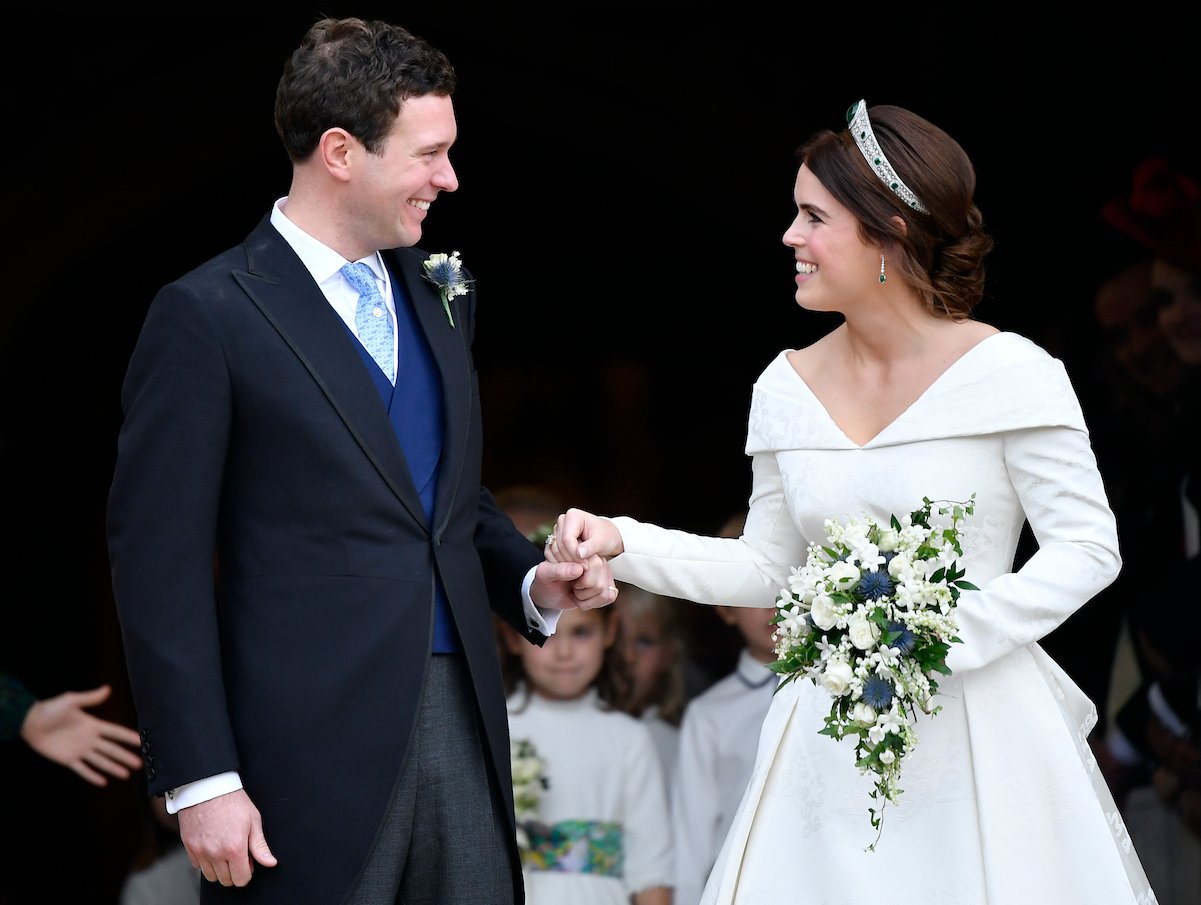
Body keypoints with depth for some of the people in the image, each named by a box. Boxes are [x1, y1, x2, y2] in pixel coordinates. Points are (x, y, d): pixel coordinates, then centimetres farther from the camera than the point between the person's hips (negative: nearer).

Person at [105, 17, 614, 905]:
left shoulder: (437, 293, 14)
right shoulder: (206, 316, -7)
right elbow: (160, 566, -9)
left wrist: (531, 580, 5)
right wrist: (200, 781, -13)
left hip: (460, 724, 6)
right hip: (309, 749, -6)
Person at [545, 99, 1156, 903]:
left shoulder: (1010, 373, -8)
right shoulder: (788, 388, 7)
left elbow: (1088, 549, -8)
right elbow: (769, 566, 13)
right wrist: (623, 543, 2)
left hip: (977, 729, -4)